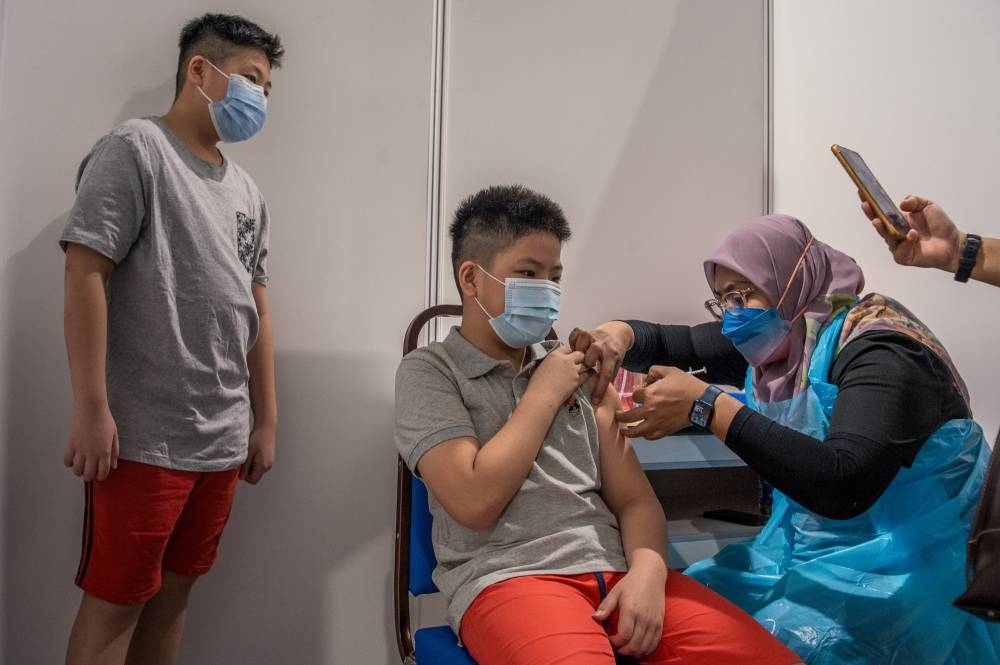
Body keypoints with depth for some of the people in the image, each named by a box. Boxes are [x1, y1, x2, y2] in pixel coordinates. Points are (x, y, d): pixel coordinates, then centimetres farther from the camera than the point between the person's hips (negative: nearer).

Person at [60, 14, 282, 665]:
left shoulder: (247, 191, 16)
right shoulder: (136, 149, -4)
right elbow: (85, 275, -11)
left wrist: (266, 420, 15)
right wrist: (91, 408, -16)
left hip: (223, 442, 6)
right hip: (143, 438, -6)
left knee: (173, 592, 14)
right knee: (114, 601, 4)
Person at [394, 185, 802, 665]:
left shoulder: (575, 367, 18)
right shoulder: (428, 371, 4)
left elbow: (634, 499, 13)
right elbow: (475, 502, -11)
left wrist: (646, 570, -8)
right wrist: (543, 394, -3)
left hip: (617, 569, 5)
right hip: (508, 577, -4)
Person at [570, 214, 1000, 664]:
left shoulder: (879, 351, -19)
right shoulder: (781, 337, 5)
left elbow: (844, 484, -35)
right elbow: (668, 345, 10)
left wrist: (707, 406, -36)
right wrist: (618, 334, -14)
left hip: (896, 568, -7)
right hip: (809, 549, 7)